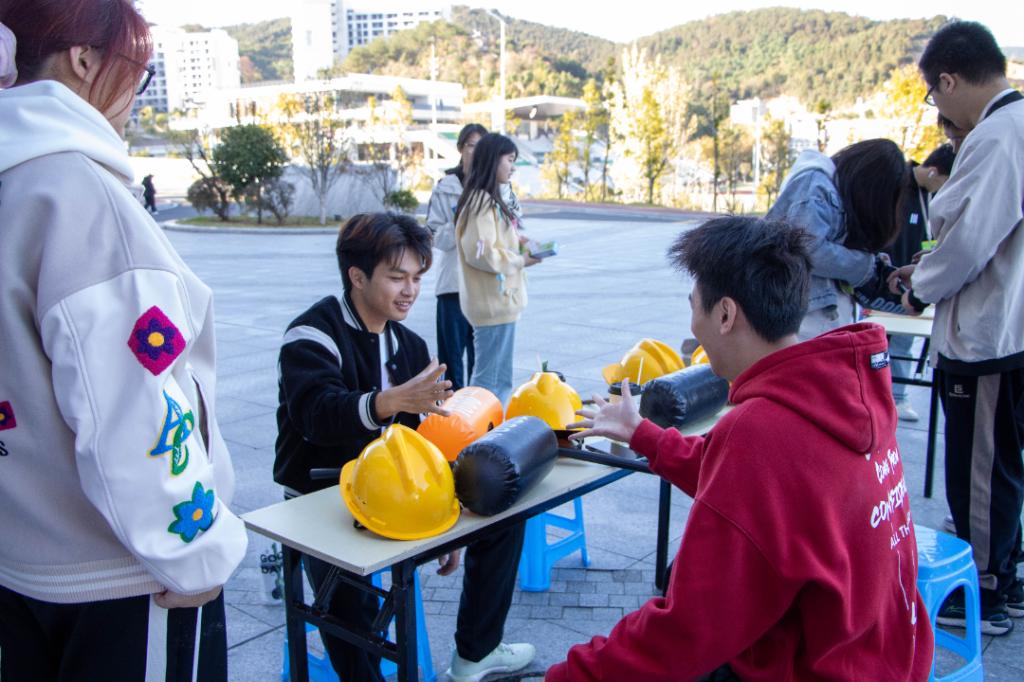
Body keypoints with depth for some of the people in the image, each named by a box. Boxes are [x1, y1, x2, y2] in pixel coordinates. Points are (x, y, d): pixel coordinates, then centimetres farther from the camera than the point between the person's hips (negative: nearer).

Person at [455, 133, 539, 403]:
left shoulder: (491, 200, 16)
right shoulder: (481, 202, -15)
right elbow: (480, 253, -22)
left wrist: (523, 245, 6)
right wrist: (520, 261, -12)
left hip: (501, 300, 10)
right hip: (493, 303, -10)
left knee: (501, 380, 16)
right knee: (488, 380, -4)